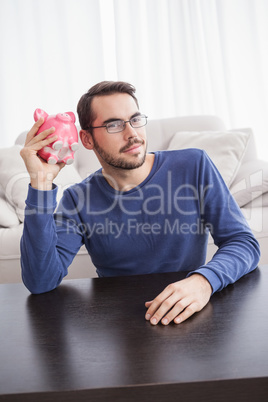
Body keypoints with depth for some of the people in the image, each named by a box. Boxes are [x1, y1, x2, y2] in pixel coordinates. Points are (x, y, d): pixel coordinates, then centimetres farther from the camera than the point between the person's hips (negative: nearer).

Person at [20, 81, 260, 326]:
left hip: (189, 318, 2)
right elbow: (40, 282, -16)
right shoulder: (77, 200, -4)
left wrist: (204, 280, -28)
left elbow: (244, 241, -7)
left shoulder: (194, 166, -5)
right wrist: (41, 183, -21)